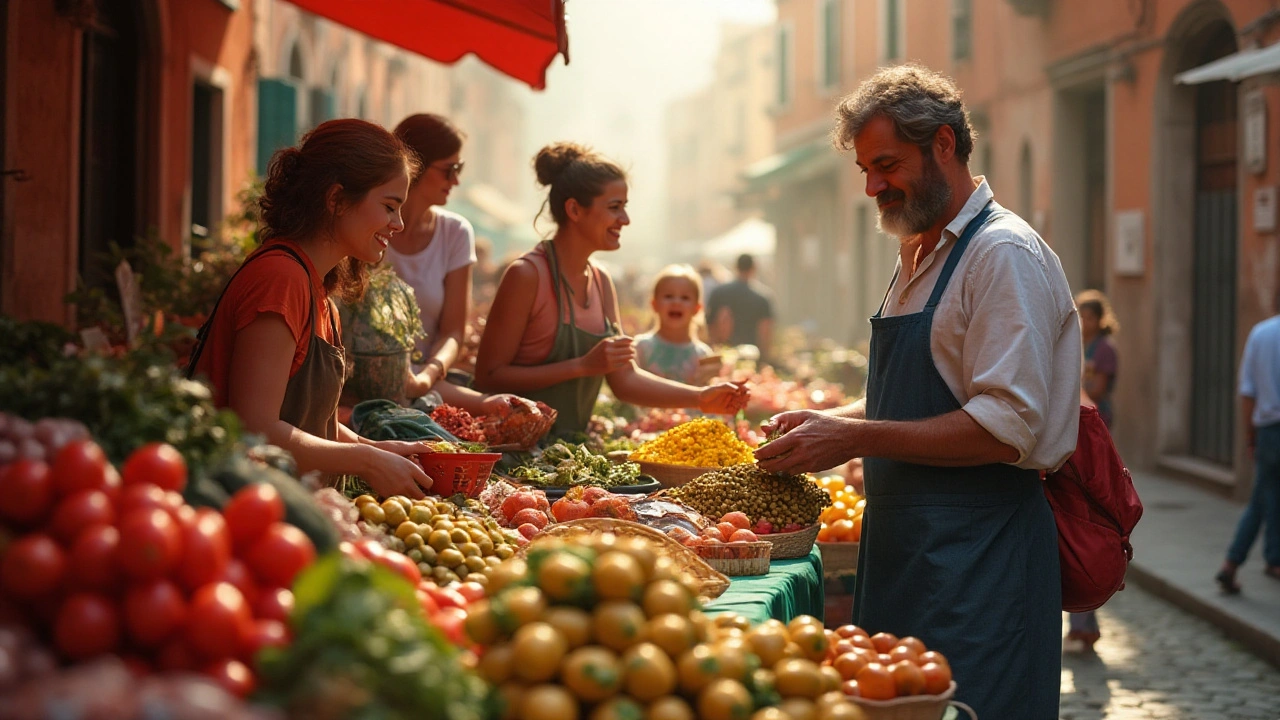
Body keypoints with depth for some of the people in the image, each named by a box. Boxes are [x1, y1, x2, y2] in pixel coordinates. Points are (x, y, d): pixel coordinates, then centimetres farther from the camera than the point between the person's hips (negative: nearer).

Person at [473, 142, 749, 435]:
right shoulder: (526, 275, -12)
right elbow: (488, 377, -15)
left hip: (570, 445, 6)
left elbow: (625, 380, 12)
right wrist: (584, 365, -19)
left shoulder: (601, 281, 10)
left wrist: (702, 398, 0)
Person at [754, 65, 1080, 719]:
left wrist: (857, 438, -21)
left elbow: (1007, 428, -22)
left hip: (976, 557, -9)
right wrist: (825, 422, 7)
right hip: (903, 542, 9)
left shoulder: (1004, 255, -13)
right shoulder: (920, 256, 17)